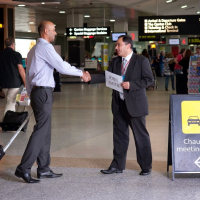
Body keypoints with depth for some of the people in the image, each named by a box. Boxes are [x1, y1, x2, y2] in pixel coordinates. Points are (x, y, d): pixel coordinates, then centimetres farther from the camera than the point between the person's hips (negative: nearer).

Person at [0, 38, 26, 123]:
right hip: (14, 82, -6)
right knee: (10, 104, -6)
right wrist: (25, 83, -6)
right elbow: (21, 70, -11)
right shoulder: (16, 54, -9)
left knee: (11, 103, 18)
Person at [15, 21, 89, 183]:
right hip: (43, 92, -10)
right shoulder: (45, 47, -12)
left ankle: (43, 169, 14)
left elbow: (28, 74, 20)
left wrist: (30, 92, 22)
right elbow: (62, 67, -17)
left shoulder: (34, 49, 19)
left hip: (36, 91, 10)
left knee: (45, 131, 11)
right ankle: (24, 169, -11)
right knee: (41, 131, -10)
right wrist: (81, 73, -5)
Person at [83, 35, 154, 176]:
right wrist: (90, 78, -11)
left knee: (141, 136, 2)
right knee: (119, 136, 12)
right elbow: (106, 76, 4)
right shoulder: (116, 61, 10)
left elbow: (149, 80, -11)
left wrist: (131, 85, -20)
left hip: (135, 104, -6)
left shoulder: (141, 61, -8)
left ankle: (146, 167, 13)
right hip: (119, 105, 6)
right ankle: (118, 165, 21)